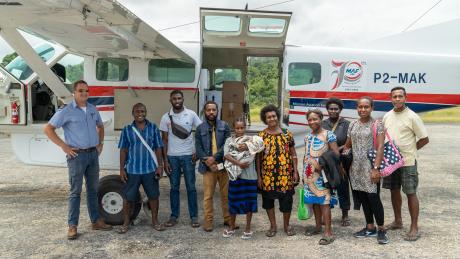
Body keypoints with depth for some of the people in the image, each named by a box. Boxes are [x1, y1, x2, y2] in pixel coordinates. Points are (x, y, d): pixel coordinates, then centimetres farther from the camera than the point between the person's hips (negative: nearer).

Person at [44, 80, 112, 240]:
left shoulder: (93, 109, 10)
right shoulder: (66, 111, -7)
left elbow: (100, 126, 26)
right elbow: (48, 129, -7)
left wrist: (100, 143, 14)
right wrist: (64, 146, -11)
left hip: (93, 154, 6)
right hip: (77, 155, -5)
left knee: (93, 189, 13)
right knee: (75, 191, 0)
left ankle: (96, 221, 23)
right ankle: (72, 226, 9)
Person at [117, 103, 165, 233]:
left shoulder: (153, 128, 2)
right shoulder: (127, 129, 1)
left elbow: (158, 148, 4)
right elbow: (123, 150, 3)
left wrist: (160, 166, -1)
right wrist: (122, 169, 0)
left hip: (150, 169, 1)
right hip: (132, 170, 0)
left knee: (153, 195, 10)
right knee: (128, 197, 8)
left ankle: (155, 221, 26)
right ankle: (126, 223, 25)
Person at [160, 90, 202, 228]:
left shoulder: (191, 114, -1)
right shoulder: (166, 117, 1)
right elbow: (164, 140, 3)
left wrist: (197, 151, -5)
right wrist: (165, 160, -1)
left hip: (188, 155, -1)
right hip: (172, 156, 1)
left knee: (191, 187, 4)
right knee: (174, 187, 9)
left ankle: (194, 217, 13)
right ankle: (174, 216, 20)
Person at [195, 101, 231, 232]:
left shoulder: (224, 126, 4)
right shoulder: (200, 128, 6)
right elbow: (198, 148, 0)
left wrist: (214, 157, -15)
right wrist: (208, 162, -12)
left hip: (223, 165, 0)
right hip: (208, 166, 0)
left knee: (226, 194, 8)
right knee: (208, 196, 3)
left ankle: (228, 218, 22)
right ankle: (208, 221, 14)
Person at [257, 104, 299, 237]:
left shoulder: (287, 134, 2)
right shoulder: (261, 136, 1)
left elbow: (293, 154, 5)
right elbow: (258, 157, 2)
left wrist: (295, 172, 0)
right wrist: (259, 176, -1)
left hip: (285, 174, 0)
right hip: (268, 175, 1)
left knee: (286, 200, 6)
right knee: (268, 200, 10)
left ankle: (286, 225, 29)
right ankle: (273, 226, 28)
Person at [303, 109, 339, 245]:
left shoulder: (328, 134, -8)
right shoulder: (308, 137, 11)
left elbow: (336, 154, -12)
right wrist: (305, 171, 14)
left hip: (323, 173, -6)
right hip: (310, 173, 6)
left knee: (324, 200, -7)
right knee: (314, 199, 13)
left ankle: (328, 232, -3)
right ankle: (318, 226, 27)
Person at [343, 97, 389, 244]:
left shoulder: (377, 125, -4)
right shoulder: (353, 125, 11)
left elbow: (380, 148, -11)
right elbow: (347, 146, 17)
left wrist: (376, 168, -17)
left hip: (370, 167, -5)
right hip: (356, 168, 5)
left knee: (373, 198, -4)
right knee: (363, 198, 12)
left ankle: (381, 230, 12)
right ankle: (370, 228, 25)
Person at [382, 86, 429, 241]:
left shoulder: (412, 117, -9)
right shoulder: (387, 116, 8)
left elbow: (424, 139, -6)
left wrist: (408, 151, -3)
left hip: (408, 162, -6)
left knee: (411, 193, 0)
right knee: (394, 191, 15)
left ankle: (414, 228, 10)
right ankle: (398, 221, 31)